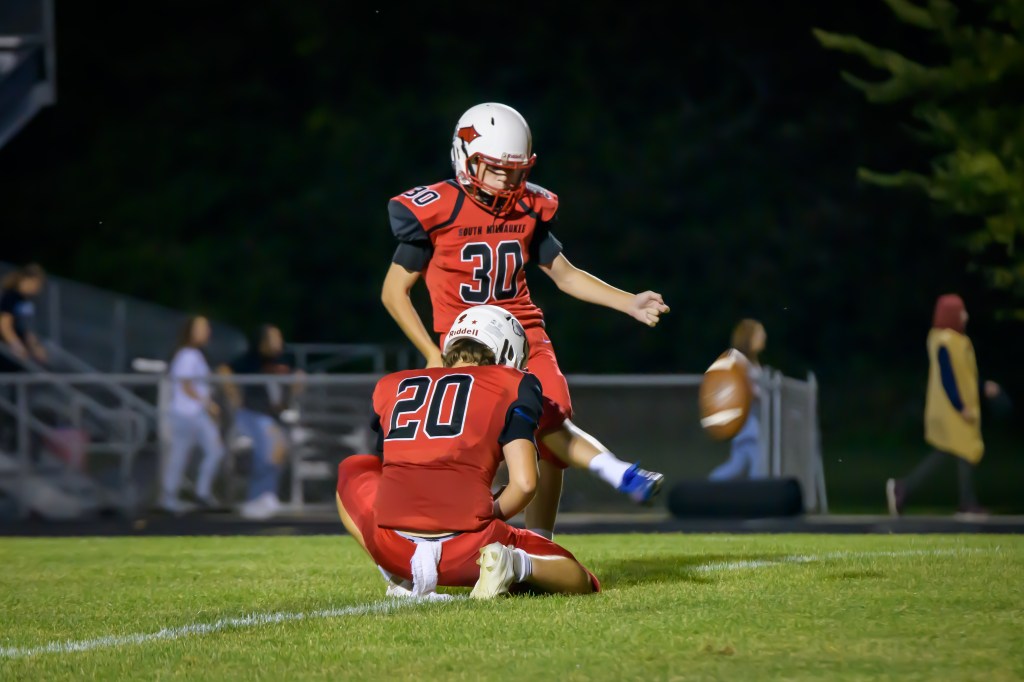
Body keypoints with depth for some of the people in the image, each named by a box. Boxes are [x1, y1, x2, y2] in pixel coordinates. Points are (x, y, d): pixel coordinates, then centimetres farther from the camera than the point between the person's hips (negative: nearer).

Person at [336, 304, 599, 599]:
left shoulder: (392, 386, 22)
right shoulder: (512, 385, 10)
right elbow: (524, 483, 0)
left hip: (395, 549, 3)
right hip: (466, 552, -3)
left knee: (352, 470, 35)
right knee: (578, 581, 20)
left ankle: (403, 576, 11)